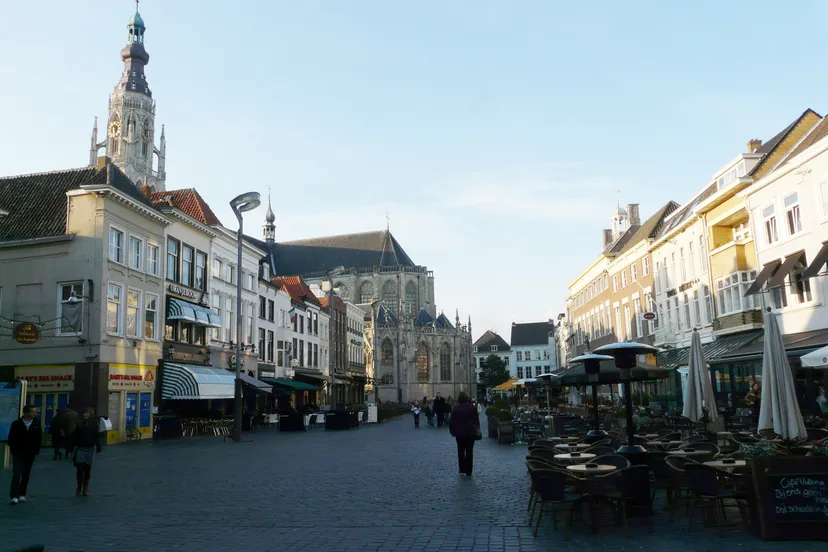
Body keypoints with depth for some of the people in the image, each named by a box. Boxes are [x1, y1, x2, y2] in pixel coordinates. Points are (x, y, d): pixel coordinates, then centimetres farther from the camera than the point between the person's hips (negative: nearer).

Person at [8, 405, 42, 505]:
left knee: (26, 474, 10)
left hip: (30, 454, 3)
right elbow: (11, 438, 0)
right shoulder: (16, 424, -4)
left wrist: (36, 451, 0)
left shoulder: (36, 425, 2)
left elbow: (39, 438, 6)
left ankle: (22, 494, 20)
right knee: (17, 474, -10)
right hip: (18, 453, -3)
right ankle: (14, 496, -10)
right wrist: (13, 450, -5)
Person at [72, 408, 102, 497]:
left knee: (87, 469, 6)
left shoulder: (94, 424, 0)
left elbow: (97, 437, -1)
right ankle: (79, 487, 12)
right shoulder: (80, 424, 1)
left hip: (90, 449, 0)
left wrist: (98, 450, -4)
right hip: (80, 449, 0)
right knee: (79, 468, -4)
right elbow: (75, 437, 1)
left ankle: (85, 489, 16)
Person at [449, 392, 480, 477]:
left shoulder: (456, 409, -6)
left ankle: (462, 470, 12)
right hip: (471, 432, 1)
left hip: (460, 433, -1)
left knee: (461, 451, 13)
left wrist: (452, 431, 8)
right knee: (469, 451, 5)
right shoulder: (472, 407, -2)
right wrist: (477, 428, 18)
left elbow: (452, 422, -3)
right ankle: (468, 472, 5)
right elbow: (477, 419, 5)